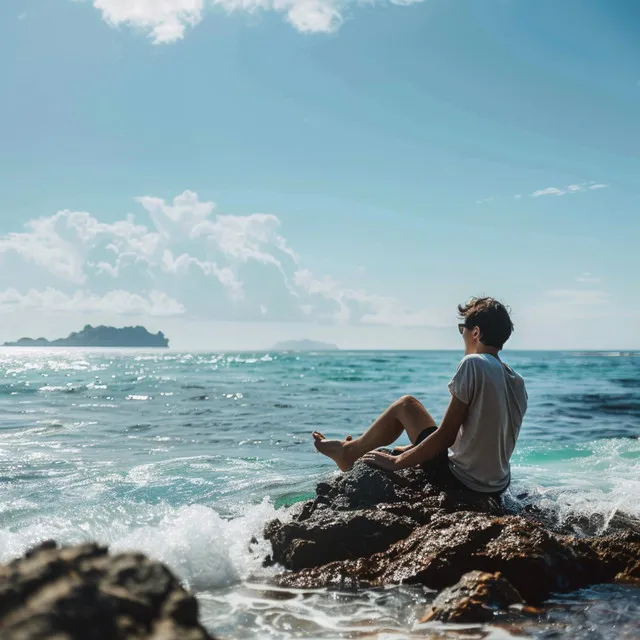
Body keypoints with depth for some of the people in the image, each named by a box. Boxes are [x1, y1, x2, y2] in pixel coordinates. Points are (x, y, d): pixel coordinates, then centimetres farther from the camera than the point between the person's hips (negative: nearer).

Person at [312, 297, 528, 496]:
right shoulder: (518, 383, 5)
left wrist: (396, 462, -7)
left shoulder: (474, 364, -18)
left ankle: (349, 451, 29)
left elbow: (446, 436, -19)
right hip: (498, 486, 7)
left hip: (461, 481, -7)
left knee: (406, 404, 11)